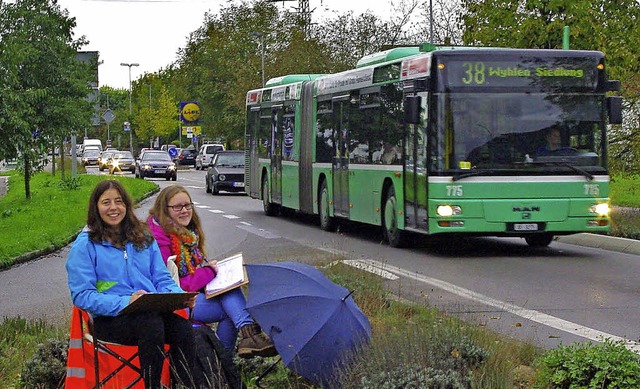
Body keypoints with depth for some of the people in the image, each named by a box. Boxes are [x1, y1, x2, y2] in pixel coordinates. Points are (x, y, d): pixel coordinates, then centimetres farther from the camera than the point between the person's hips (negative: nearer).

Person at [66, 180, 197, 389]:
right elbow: (82, 295, -5)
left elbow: (163, 279, 17)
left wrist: (180, 296, -7)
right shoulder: (85, 244, 2)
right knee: (151, 324, -36)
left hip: (153, 311, 4)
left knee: (183, 328, -29)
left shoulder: (143, 237, 18)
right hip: (109, 318, -4)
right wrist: (125, 303, -19)